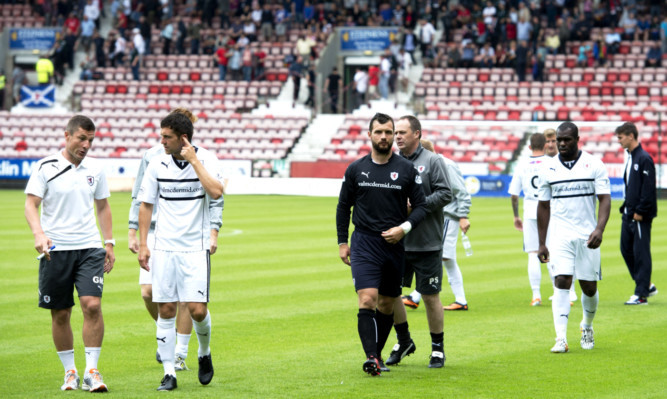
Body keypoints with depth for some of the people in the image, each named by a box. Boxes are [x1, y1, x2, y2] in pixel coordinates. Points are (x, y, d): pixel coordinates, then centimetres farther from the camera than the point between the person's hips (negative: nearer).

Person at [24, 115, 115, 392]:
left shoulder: (95, 170, 9)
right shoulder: (46, 168, -2)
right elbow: (31, 204, -6)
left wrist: (109, 243, 15)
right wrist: (39, 234, -23)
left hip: (89, 248, 2)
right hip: (56, 249, -2)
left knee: (92, 305, -14)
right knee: (60, 314, 3)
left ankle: (91, 371, -8)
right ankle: (69, 371, 18)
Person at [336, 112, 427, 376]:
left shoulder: (407, 169, 2)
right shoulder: (355, 170, 3)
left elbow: (421, 206, 5)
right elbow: (343, 207, 12)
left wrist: (404, 228, -12)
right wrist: (342, 242, 8)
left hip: (394, 244, 2)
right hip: (364, 244, -2)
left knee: (387, 305, 8)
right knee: (367, 300, -17)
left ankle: (377, 354, 23)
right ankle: (371, 358, -23)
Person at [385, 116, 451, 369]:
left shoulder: (432, 161, -5)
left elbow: (445, 194, -10)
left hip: (427, 244, -4)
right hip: (397, 242, 4)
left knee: (430, 296, 3)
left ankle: (438, 348, 17)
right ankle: (403, 341, 22)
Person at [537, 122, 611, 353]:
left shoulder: (594, 164, 0)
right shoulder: (549, 168, 5)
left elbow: (605, 199, -4)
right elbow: (543, 206, 11)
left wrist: (599, 229, -19)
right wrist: (541, 244, 10)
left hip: (587, 236, 0)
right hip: (560, 235, 0)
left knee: (589, 286, 6)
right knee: (562, 282, -13)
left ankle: (587, 326, 33)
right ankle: (561, 339, -18)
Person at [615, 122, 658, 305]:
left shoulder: (644, 158, -13)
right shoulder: (630, 158, 14)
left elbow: (649, 188, -18)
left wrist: (640, 211, -19)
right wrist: (626, 207, 13)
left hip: (641, 216, -9)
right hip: (628, 214, 9)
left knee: (641, 253, -5)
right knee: (626, 249, 11)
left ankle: (641, 294, -1)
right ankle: (646, 286, 22)